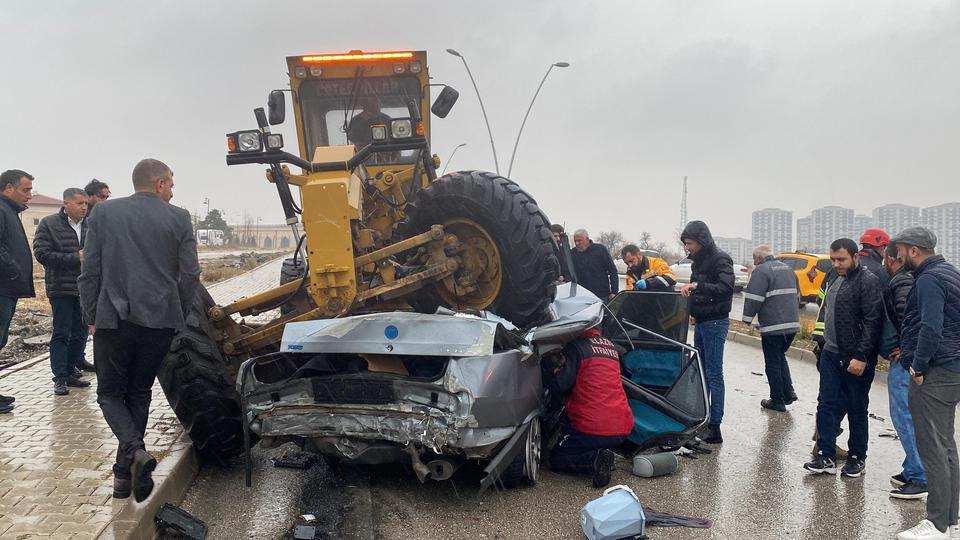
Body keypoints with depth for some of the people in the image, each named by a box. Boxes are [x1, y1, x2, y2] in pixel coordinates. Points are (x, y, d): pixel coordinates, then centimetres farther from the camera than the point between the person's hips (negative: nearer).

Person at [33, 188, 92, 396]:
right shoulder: (49, 224, -5)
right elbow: (41, 253, -11)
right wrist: (75, 258, -18)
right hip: (61, 288, -4)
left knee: (80, 333, 10)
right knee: (61, 334, -1)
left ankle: (71, 372, 23)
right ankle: (60, 378, 4)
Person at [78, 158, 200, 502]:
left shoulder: (103, 212, 1)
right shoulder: (178, 218, 0)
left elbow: (90, 271, 1)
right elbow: (190, 275, 0)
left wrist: (91, 317, 10)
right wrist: (177, 315, 13)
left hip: (113, 319, -1)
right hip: (161, 320, 1)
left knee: (110, 393, 12)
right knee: (139, 393, 15)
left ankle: (135, 452, -12)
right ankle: (125, 472, 19)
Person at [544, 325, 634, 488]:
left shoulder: (575, 346, -6)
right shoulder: (611, 346, 17)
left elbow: (559, 385, -14)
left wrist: (549, 369, 6)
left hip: (593, 428, -7)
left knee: (557, 459, 13)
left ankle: (596, 460, -13)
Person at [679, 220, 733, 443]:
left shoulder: (720, 259, -13)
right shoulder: (698, 260, 14)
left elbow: (727, 288, -28)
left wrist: (697, 286, -35)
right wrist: (688, 290, 7)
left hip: (715, 323, -9)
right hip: (701, 322, 9)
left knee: (714, 374, -7)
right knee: (701, 372, 14)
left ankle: (715, 427, -4)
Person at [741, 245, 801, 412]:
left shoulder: (761, 271, -10)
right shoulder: (788, 269, 16)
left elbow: (753, 298, -17)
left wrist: (747, 318, -5)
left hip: (773, 326, -8)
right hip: (793, 324, 8)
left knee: (773, 363, 3)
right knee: (780, 357, 23)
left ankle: (778, 401, 9)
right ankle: (788, 392, 15)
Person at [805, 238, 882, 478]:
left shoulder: (869, 282, -12)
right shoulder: (831, 278, 12)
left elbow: (872, 323, -17)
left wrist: (861, 356, -21)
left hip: (856, 360, -7)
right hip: (830, 354, 7)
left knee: (857, 410, 6)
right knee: (827, 405, 6)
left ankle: (857, 458, 19)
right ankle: (826, 457, 12)